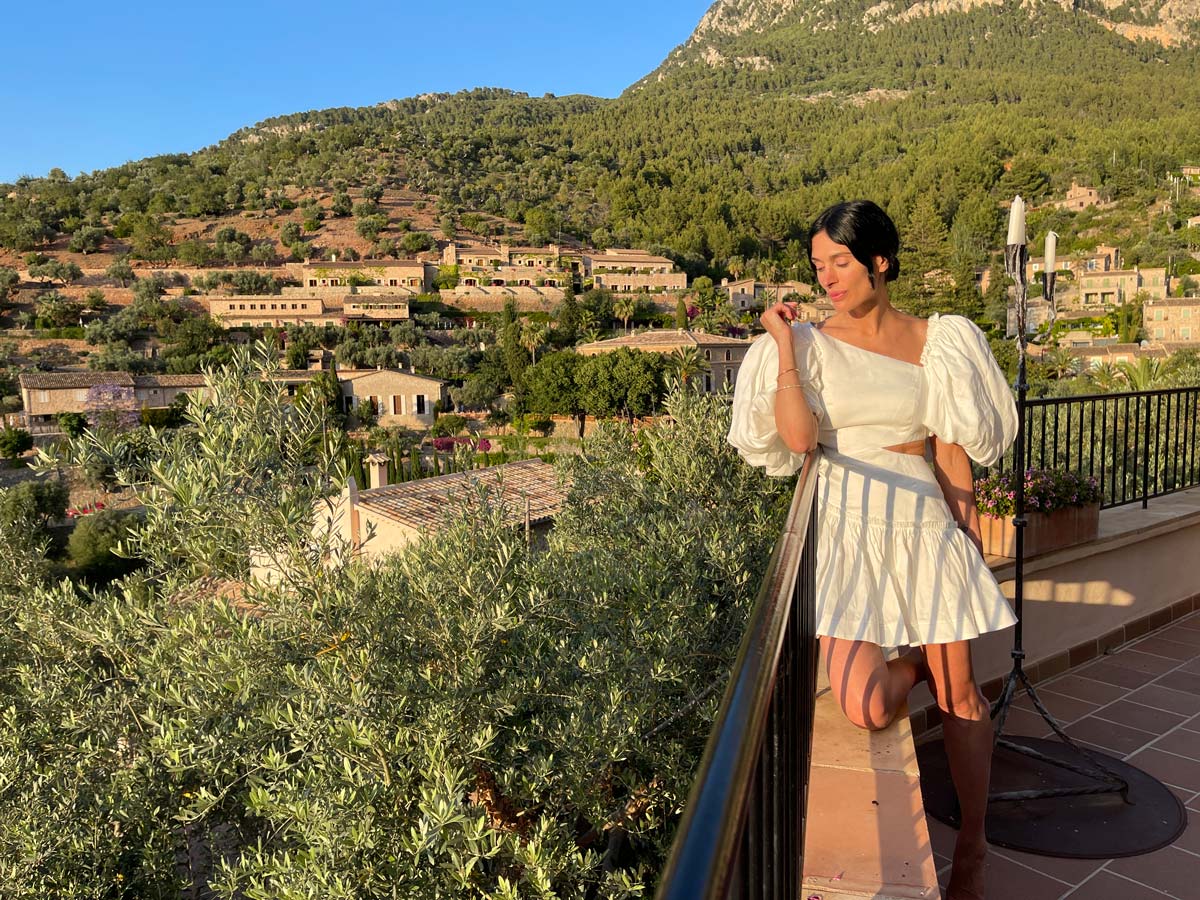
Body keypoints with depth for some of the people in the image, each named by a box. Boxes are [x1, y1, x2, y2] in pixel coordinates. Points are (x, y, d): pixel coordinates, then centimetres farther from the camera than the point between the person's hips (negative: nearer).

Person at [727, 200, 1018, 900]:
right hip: (847, 527, -2)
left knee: (959, 696, 4)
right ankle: (914, 662, 23)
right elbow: (799, 437, -12)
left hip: (925, 524, 2)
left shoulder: (936, 340, 9)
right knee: (867, 708, -15)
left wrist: (966, 519, 4)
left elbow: (952, 442, 11)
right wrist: (784, 346, -9)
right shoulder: (811, 340, 3)